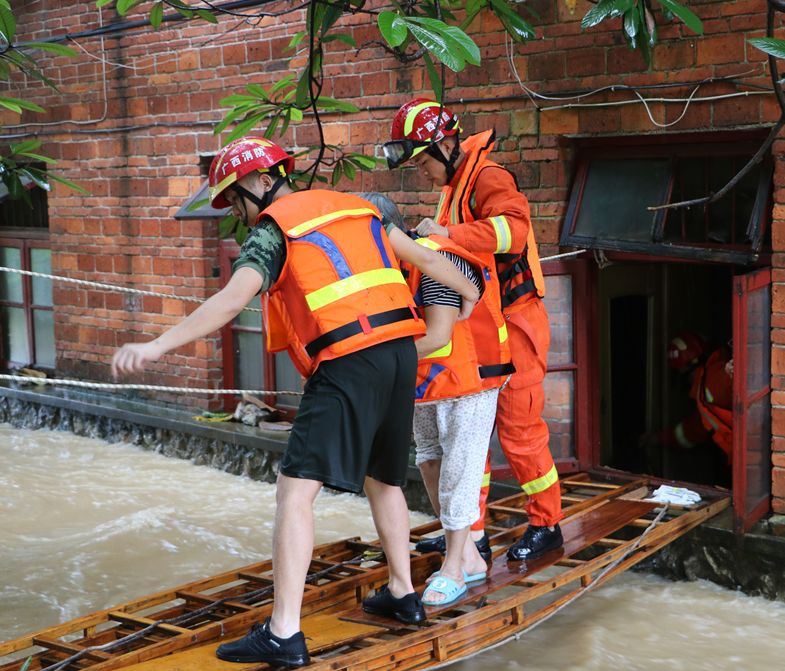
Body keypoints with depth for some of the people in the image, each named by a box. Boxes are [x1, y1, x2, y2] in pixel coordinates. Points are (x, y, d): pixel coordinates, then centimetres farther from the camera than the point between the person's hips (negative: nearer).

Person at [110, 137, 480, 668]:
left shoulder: (273, 229, 0)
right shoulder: (353, 206, 20)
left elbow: (231, 301, -15)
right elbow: (420, 254, 26)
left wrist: (157, 346, -19)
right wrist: (468, 290, 42)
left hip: (348, 365, -8)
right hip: (401, 351, 8)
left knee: (296, 490, -8)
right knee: (382, 479, 25)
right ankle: (403, 594, 36)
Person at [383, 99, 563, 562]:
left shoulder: (489, 178, -14)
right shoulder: (454, 187, 15)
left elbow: (514, 228, -33)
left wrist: (447, 233, -34)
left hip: (513, 324, -9)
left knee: (519, 431, -2)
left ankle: (547, 525, 14)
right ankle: (472, 530, 17)